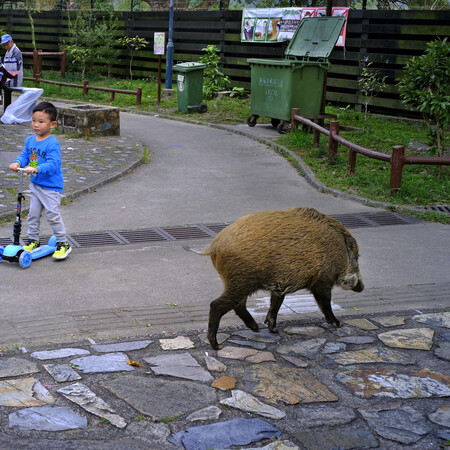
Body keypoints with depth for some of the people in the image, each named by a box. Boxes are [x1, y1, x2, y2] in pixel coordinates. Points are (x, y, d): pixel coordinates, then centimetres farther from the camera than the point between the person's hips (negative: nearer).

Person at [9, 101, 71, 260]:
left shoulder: (52, 144, -20)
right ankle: (33, 241, 26)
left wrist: (36, 169, -41)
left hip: (51, 187, -7)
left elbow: (52, 165, -27)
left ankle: (63, 243, 8)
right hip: (35, 184, 7)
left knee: (52, 215, -4)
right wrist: (17, 162, -13)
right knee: (33, 214, 13)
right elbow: (25, 155, 9)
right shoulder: (30, 140, 4)